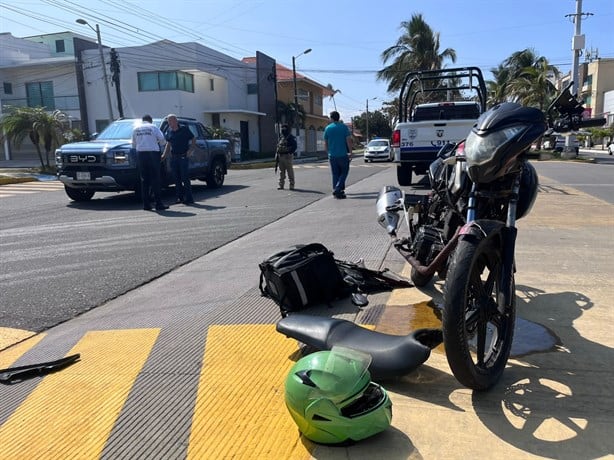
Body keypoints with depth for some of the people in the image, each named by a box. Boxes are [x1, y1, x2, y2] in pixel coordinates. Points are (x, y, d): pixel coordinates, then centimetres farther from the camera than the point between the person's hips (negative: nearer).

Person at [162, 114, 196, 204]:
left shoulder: (184, 129, -3)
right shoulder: (169, 132, 13)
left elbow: (193, 139, 0)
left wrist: (191, 150, -13)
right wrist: (164, 155, 12)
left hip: (183, 157, -6)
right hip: (174, 158, 6)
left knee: (185, 178, -8)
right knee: (177, 178, 7)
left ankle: (189, 198, -4)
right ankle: (179, 197, 14)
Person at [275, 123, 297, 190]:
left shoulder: (291, 137, -5)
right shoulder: (281, 137, 17)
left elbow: (294, 147, -10)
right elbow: (278, 147, 20)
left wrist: (290, 153, -19)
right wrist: (277, 155, 12)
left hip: (287, 156, -7)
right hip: (280, 156, 7)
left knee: (290, 171, -3)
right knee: (281, 171, 9)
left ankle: (292, 185, 2)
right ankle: (281, 185, 14)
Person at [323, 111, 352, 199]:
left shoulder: (327, 128, 3)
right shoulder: (344, 127, -4)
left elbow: (325, 143, 8)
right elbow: (349, 140, -9)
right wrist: (350, 152, -2)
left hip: (332, 155, 3)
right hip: (343, 154, -3)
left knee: (335, 174, 10)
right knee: (344, 172, 8)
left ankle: (336, 191, 11)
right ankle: (337, 190, -7)